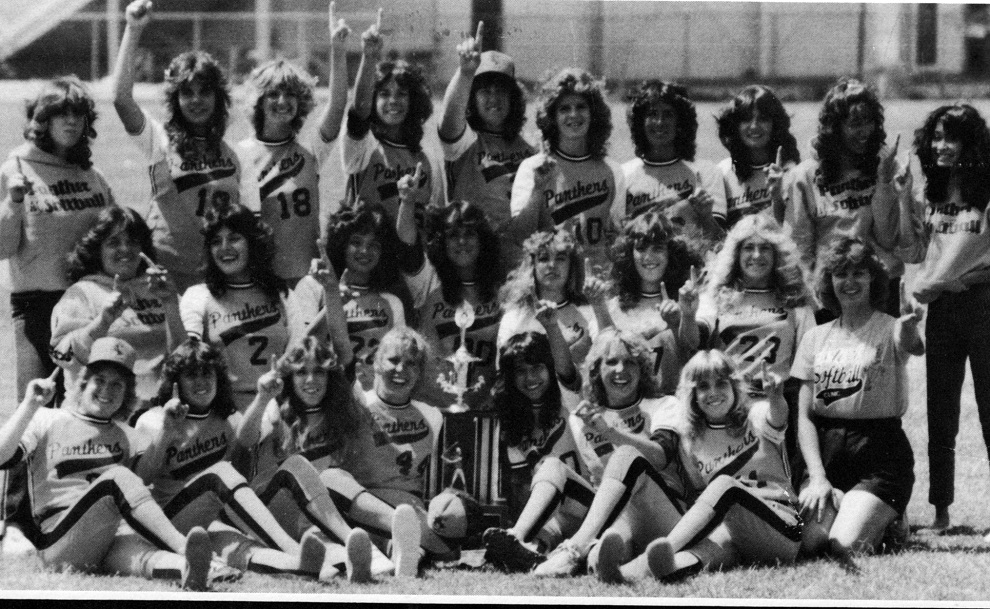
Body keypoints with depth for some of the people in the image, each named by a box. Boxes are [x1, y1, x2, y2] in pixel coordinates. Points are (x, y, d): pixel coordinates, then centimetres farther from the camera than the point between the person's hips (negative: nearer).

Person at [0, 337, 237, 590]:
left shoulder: (126, 436, 28)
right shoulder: (47, 421, 13)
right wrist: (30, 405, -8)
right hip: (58, 539, -3)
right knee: (117, 476, -30)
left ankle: (189, 568, -72)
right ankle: (184, 549, -47)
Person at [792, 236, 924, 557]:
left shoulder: (889, 329, -2)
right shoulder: (815, 338, 10)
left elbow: (910, 345, -30)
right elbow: (804, 416, 7)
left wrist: (910, 327, -56)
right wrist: (817, 477, -7)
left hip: (880, 453, -4)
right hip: (825, 451, 4)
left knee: (846, 546, -23)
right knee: (812, 541, -20)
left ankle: (889, 519, 11)